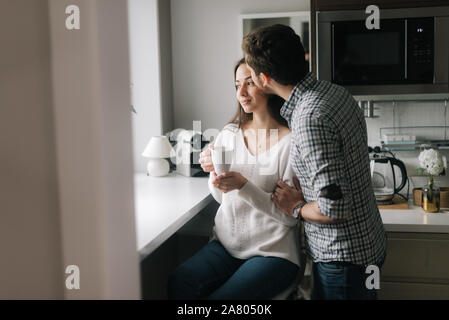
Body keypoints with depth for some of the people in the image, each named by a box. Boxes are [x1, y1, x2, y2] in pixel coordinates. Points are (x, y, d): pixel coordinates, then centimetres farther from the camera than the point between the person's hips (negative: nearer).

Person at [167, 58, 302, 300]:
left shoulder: (290, 142, -11)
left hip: (272, 251, -4)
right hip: (227, 243, 4)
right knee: (178, 284, -21)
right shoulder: (229, 134, 5)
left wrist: (243, 185, -23)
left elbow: (290, 216, -12)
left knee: (222, 297, -25)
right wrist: (213, 171, -8)